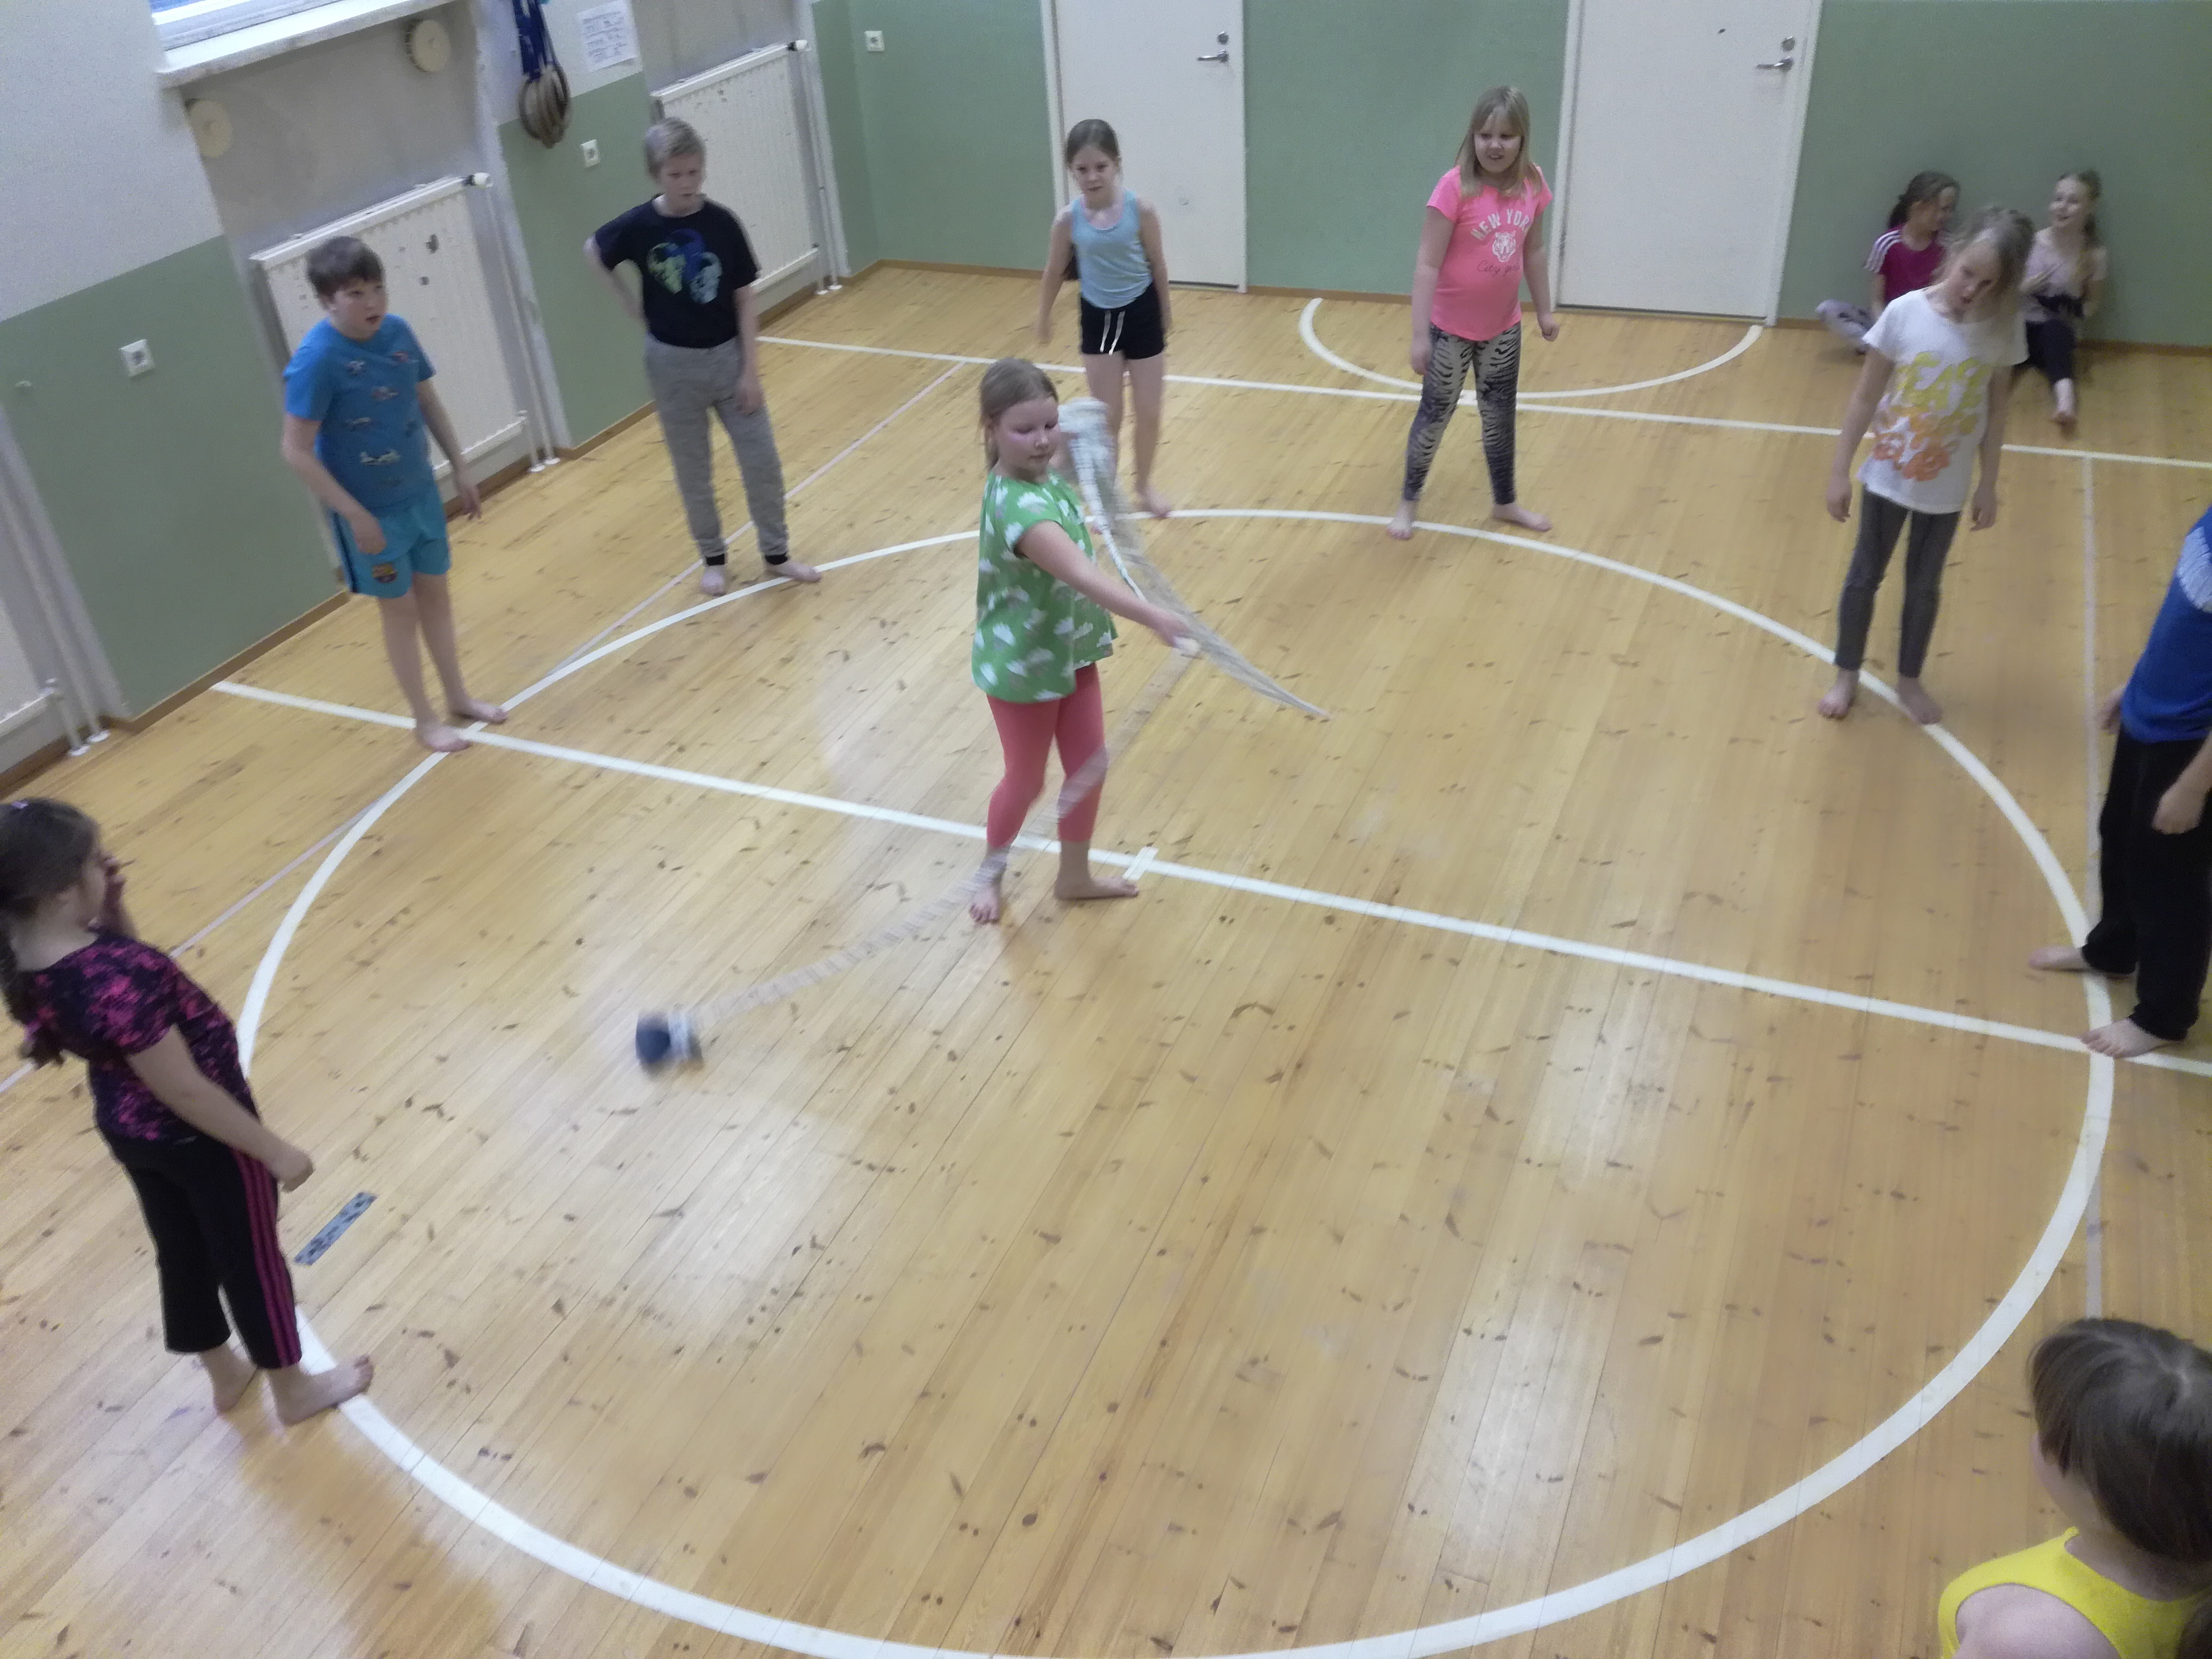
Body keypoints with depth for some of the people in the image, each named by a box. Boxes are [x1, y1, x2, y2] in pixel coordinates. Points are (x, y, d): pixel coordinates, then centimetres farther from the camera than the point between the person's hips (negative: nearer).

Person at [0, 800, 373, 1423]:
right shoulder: (114, 980, -39)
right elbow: (184, 1090, -29)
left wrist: (112, 914, -12)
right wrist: (275, 1150, -18)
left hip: (129, 1130, 8)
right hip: (198, 1136, -8)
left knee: (182, 1253, 28)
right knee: (250, 1260, 16)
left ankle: (224, 1375, 51)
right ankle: (293, 1390, 39)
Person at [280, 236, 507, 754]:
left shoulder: (398, 332, -7)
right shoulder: (316, 360, -24)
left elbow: (428, 402, 9)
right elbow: (297, 452, -21)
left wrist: (460, 469, 11)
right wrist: (354, 515, -21)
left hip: (421, 492, 5)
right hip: (372, 512, -5)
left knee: (436, 596, 18)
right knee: (400, 611, 8)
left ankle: (459, 697, 35)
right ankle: (425, 720, 24)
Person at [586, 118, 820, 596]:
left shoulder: (722, 223, -9)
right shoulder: (638, 226, -12)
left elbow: (745, 299, -5)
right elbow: (592, 252, 8)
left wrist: (750, 369, -8)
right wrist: (631, 305, 1)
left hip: (728, 356, 1)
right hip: (674, 363, -1)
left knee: (762, 461, 3)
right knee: (693, 472, 10)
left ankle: (776, 553, 20)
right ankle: (713, 558, 27)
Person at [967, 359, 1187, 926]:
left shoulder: (1042, 471, -8)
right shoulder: (1019, 505, -36)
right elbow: (1082, 574, -51)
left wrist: (1067, 447, 1)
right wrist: (1154, 617, -61)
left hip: (1071, 652, 8)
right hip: (1024, 667, -8)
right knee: (1027, 781, 13)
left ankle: (1074, 875, 39)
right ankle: (991, 874, 41)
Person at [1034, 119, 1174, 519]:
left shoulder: (1139, 209, -17)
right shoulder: (1068, 219, -14)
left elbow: (1157, 263, -3)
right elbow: (1054, 272, 1)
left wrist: (1165, 308, 9)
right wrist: (1043, 317, 12)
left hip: (1141, 314, 0)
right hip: (1098, 318, 0)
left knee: (1148, 413, 10)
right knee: (1107, 419, 6)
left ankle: (1144, 485, 33)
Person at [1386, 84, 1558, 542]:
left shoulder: (1532, 184, -6)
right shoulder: (1455, 187, -22)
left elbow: (1533, 251, 8)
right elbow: (1427, 264, -21)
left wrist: (1544, 310, 14)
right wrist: (1420, 335, -23)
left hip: (1503, 327, 5)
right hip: (1452, 328, -5)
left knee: (1500, 417, 18)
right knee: (1435, 415, 9)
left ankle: (1504, 503, 35)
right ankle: (1408, 500, 28)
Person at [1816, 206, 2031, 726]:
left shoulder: (2002, 329, -12)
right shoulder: (1905, 313, -18)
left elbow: (1995, 411, -2)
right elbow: (1865, 397, -11)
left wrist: (1988, 486, 3)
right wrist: (1839, 471, -7)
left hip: (1947, 487, 1)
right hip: (1888, 477, -1)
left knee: (1925, 585, 18)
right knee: (1865, 576, 15)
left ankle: (1909, 679, 38)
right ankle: (1846, 674, 34)